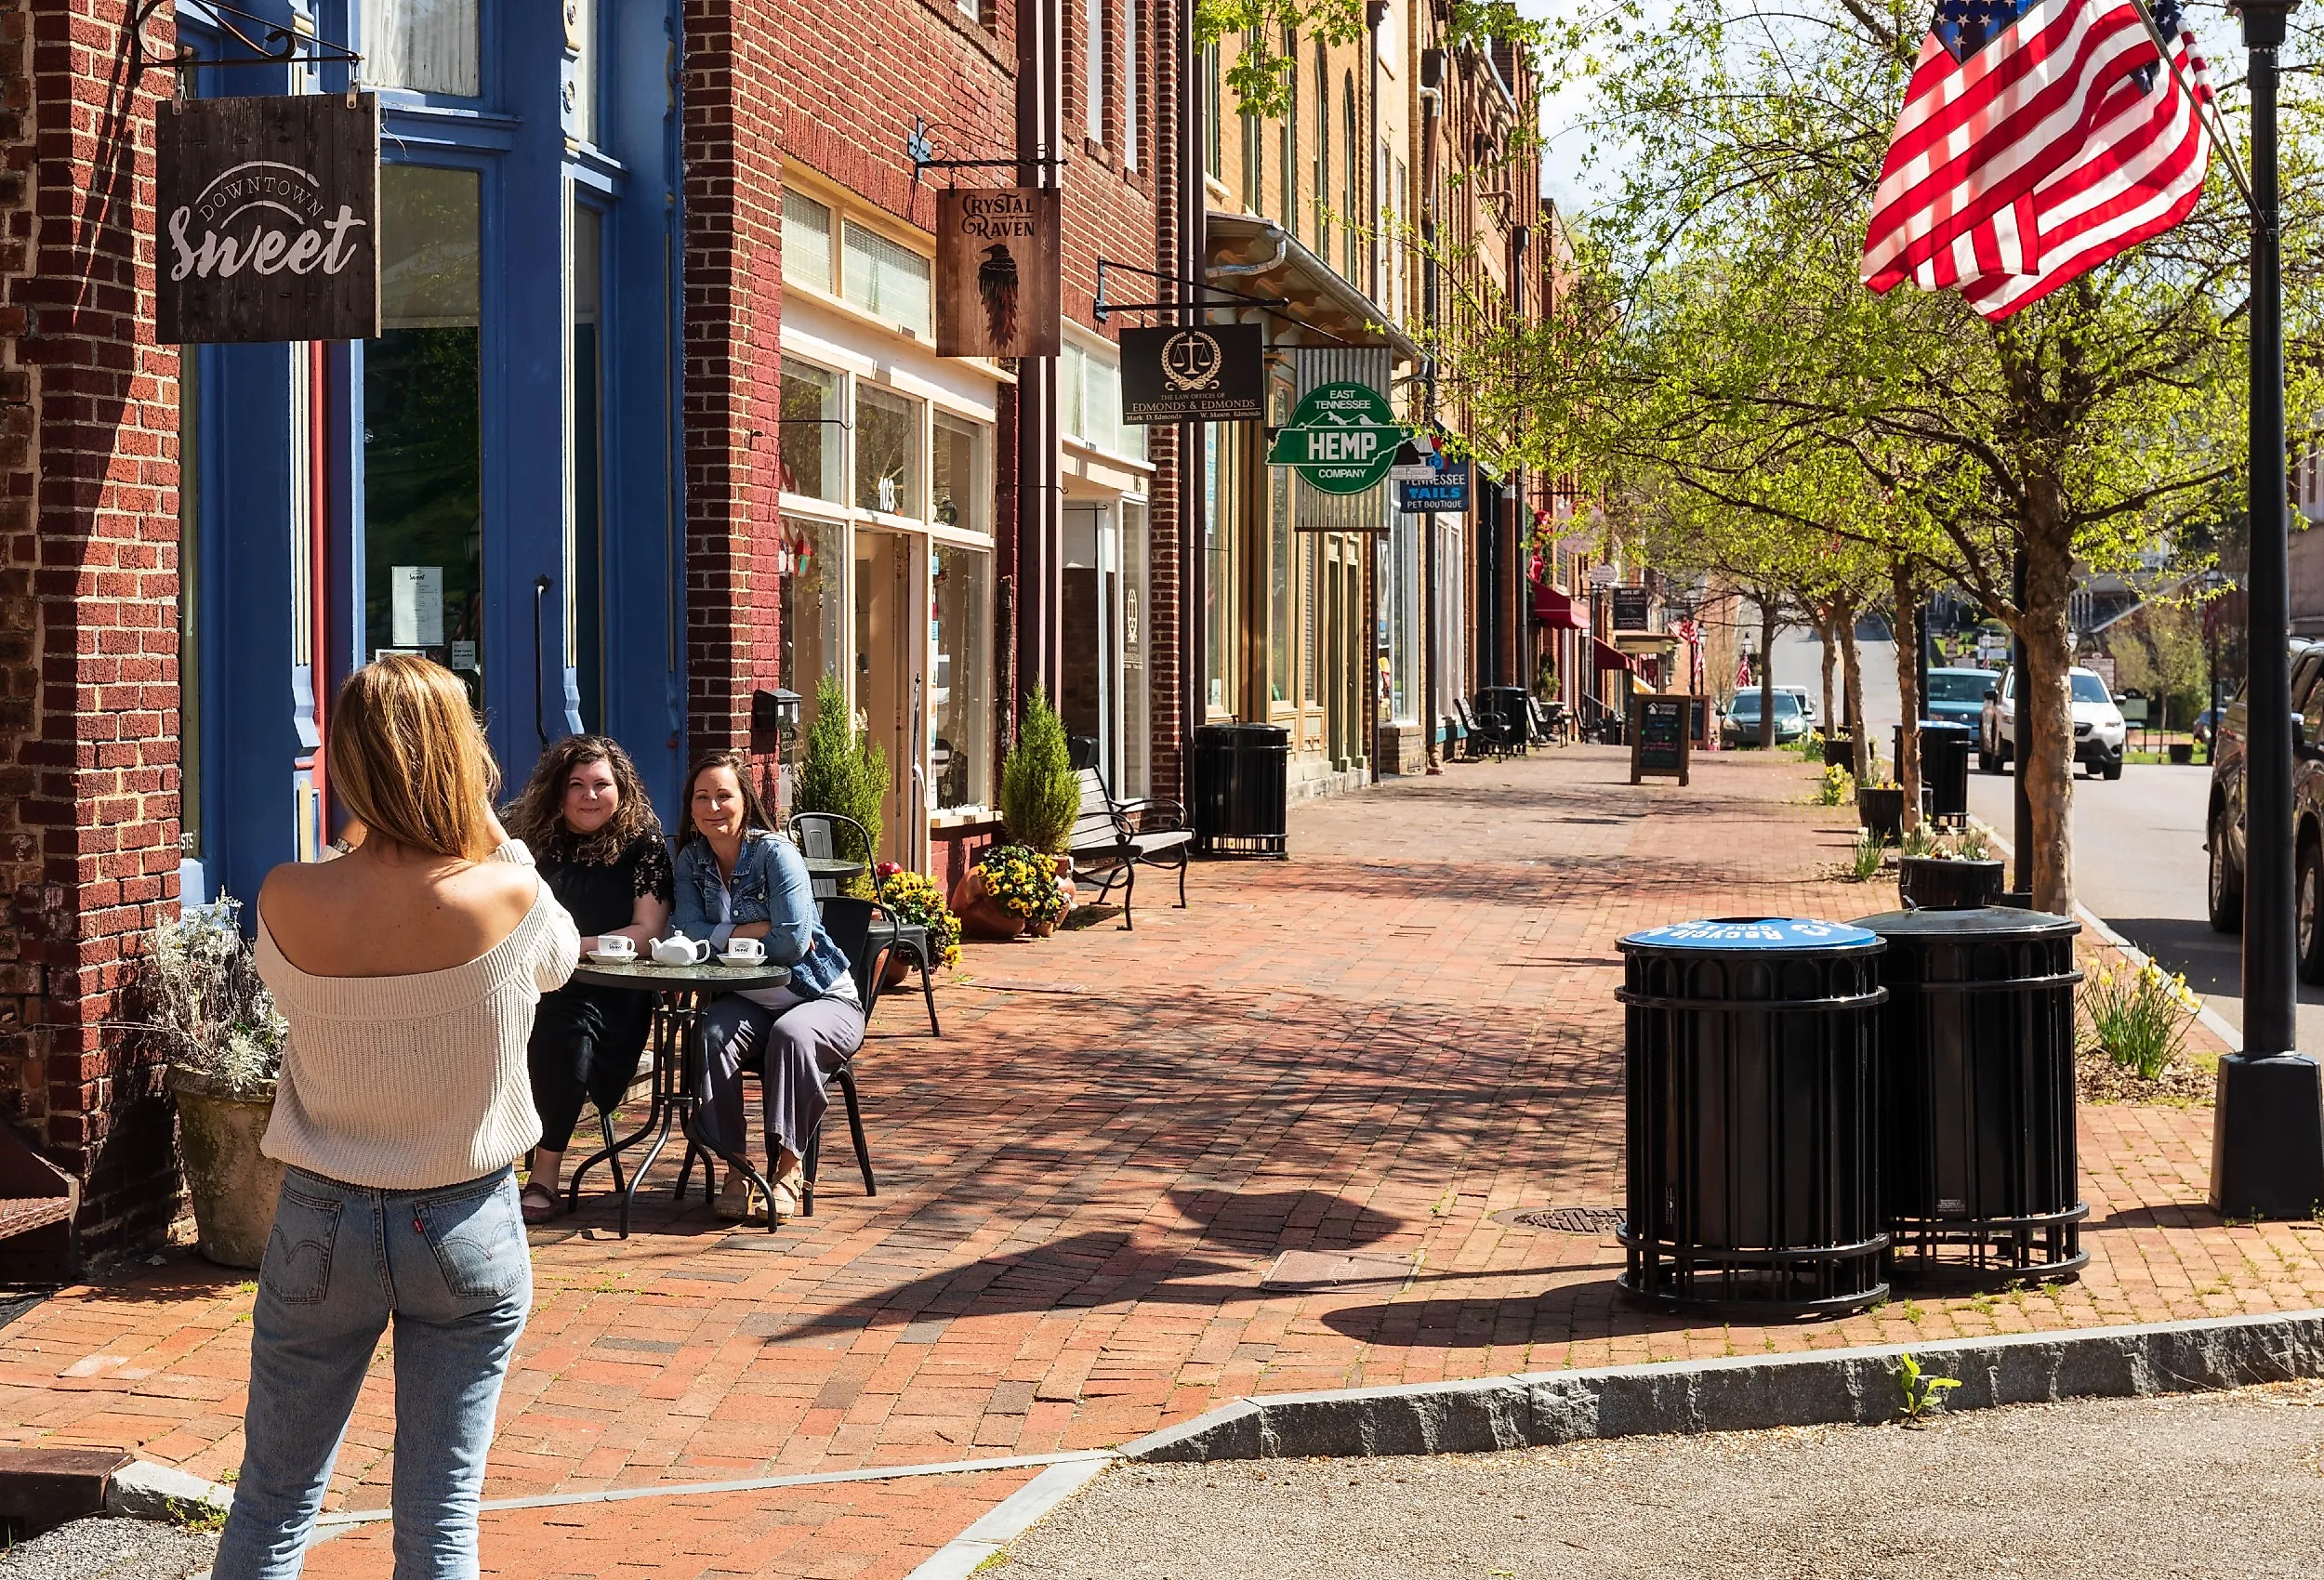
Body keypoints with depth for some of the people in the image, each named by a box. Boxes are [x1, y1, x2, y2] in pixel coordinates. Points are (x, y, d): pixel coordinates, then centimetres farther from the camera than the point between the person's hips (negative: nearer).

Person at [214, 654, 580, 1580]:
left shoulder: (287, 903, -16)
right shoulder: (505, 898, -19)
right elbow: (560, 957, 5)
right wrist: (484, 825, 5)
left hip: (322, 1225, 1)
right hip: (467, 1228, -1)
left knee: (272, 1502, 15)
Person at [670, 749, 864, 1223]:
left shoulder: (775, 853, -14)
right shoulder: (692, 860, 3)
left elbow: (791, 944, -24)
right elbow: (691, 934, -11)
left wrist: (724, 936, -10)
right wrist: (759, 930, -18)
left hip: (822, 998, -4)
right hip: (748, 1003, 4)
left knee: (791, 1034, -35)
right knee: (713, 1037, -28)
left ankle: (788, 1165, -23)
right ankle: (736, 1165, -19)